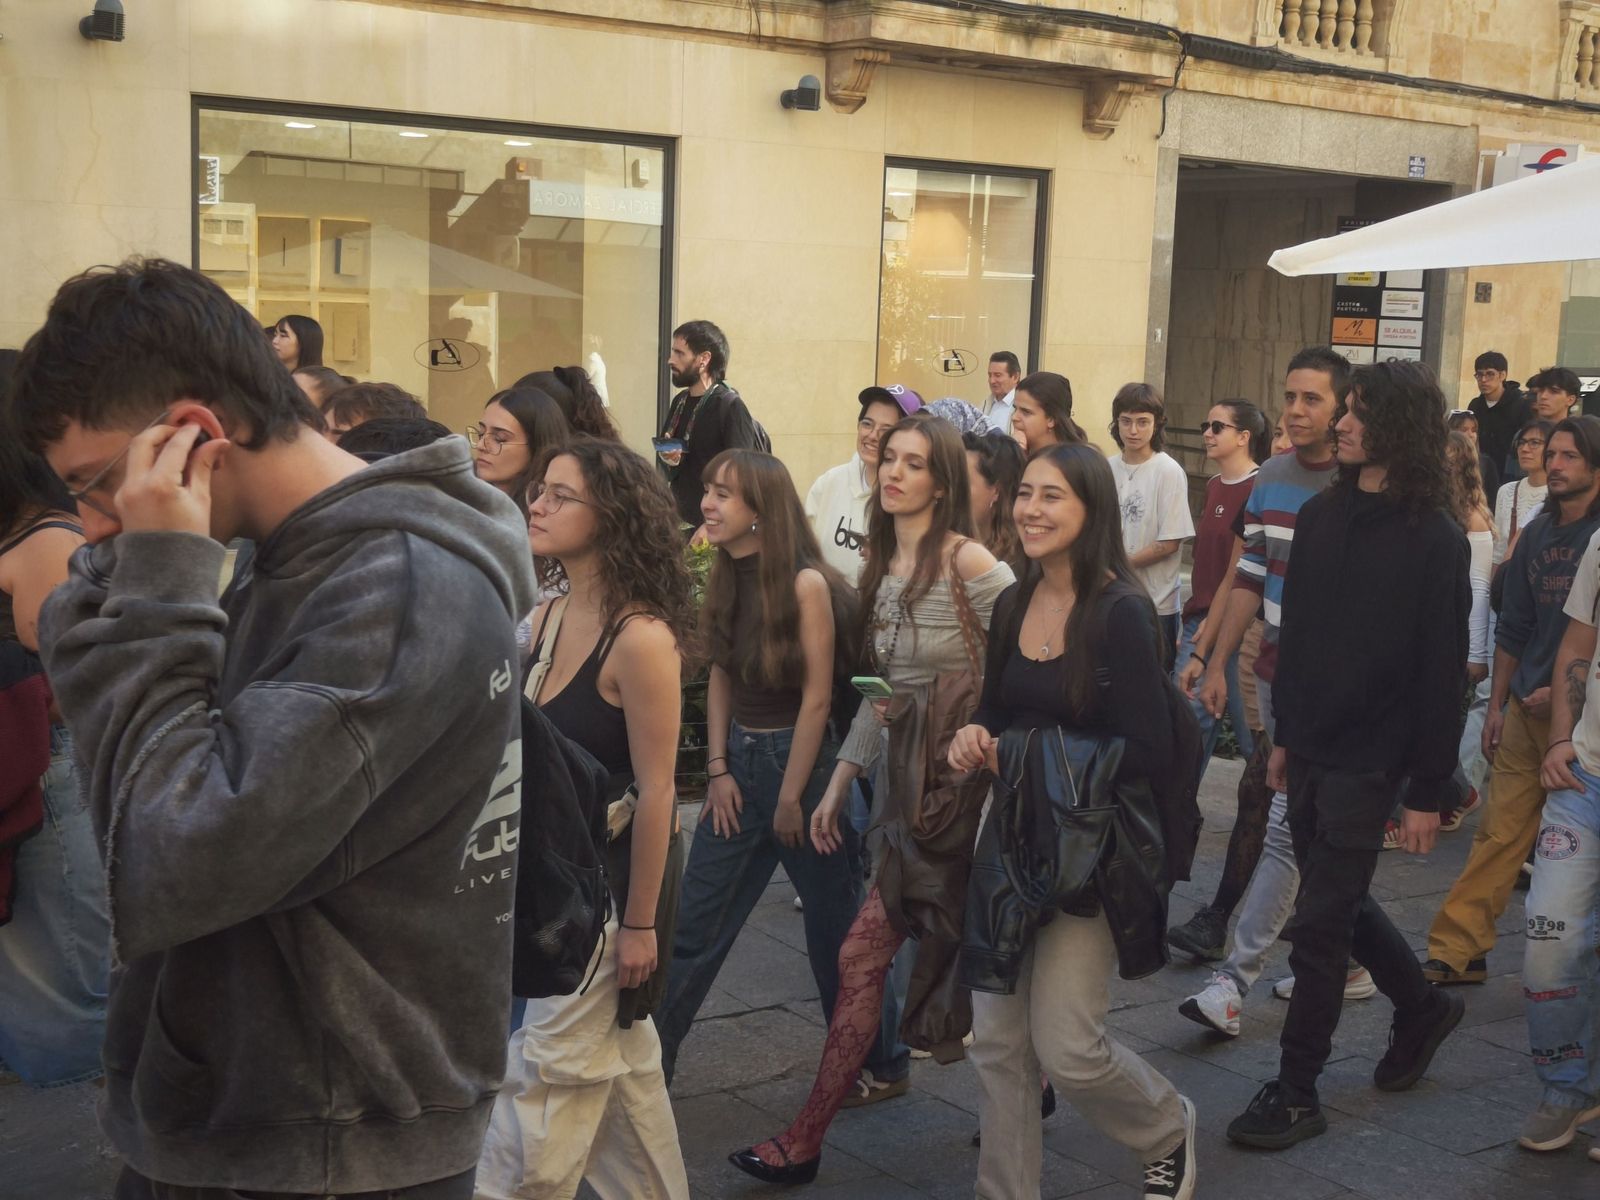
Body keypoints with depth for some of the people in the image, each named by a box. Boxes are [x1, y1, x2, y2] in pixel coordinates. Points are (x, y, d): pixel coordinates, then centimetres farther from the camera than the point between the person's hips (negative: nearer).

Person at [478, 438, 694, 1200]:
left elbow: (655, 792, -19)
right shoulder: (543, 620, 2)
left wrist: (640, 921, -16)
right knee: (618, 1062, 20)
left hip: (611, 881, -8)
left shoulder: (641, 637, -21)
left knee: (545, 1080, 3)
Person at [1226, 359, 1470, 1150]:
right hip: (1312, 748, 7)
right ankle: (1422, 1006, 43)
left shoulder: (1434, 540, -13)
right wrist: (1285, 735, 13)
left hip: (1368, 759, -7)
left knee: (1320, 922, -2)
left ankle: (1296, 1092, 11)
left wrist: (1428, 790, -13)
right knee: (1339, 901, 19)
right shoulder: (1321, 516, 6)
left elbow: (1442, 670, -13)